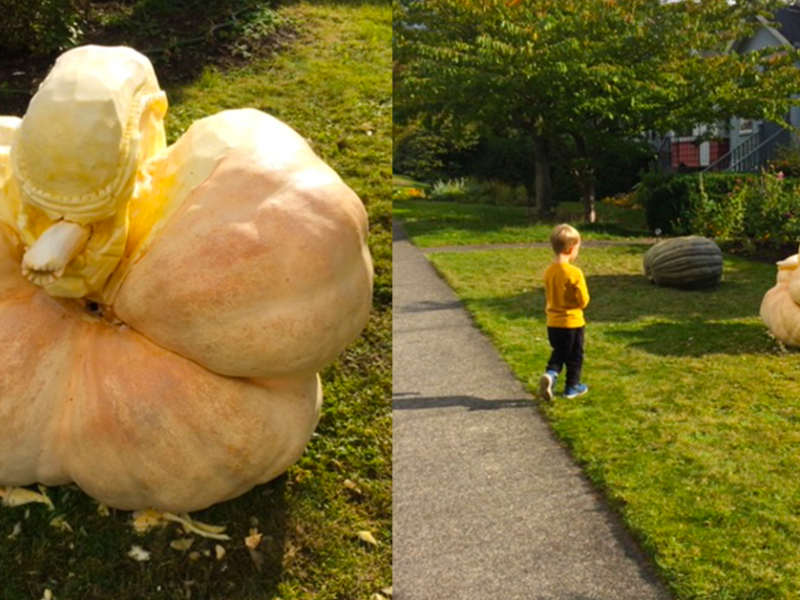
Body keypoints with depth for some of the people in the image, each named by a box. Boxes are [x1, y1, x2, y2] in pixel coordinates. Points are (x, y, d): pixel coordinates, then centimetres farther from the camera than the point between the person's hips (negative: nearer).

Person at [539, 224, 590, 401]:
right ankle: (572, 386, 24)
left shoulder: (549, 271, -2)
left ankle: (550, 374, -6)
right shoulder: (574, 273, -20)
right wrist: (578, 303, 4)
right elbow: (584, 300, -15)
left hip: (553, 323, 5)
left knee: (558, 353, 19)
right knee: (575, 356, 14)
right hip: (572, 322, -5)